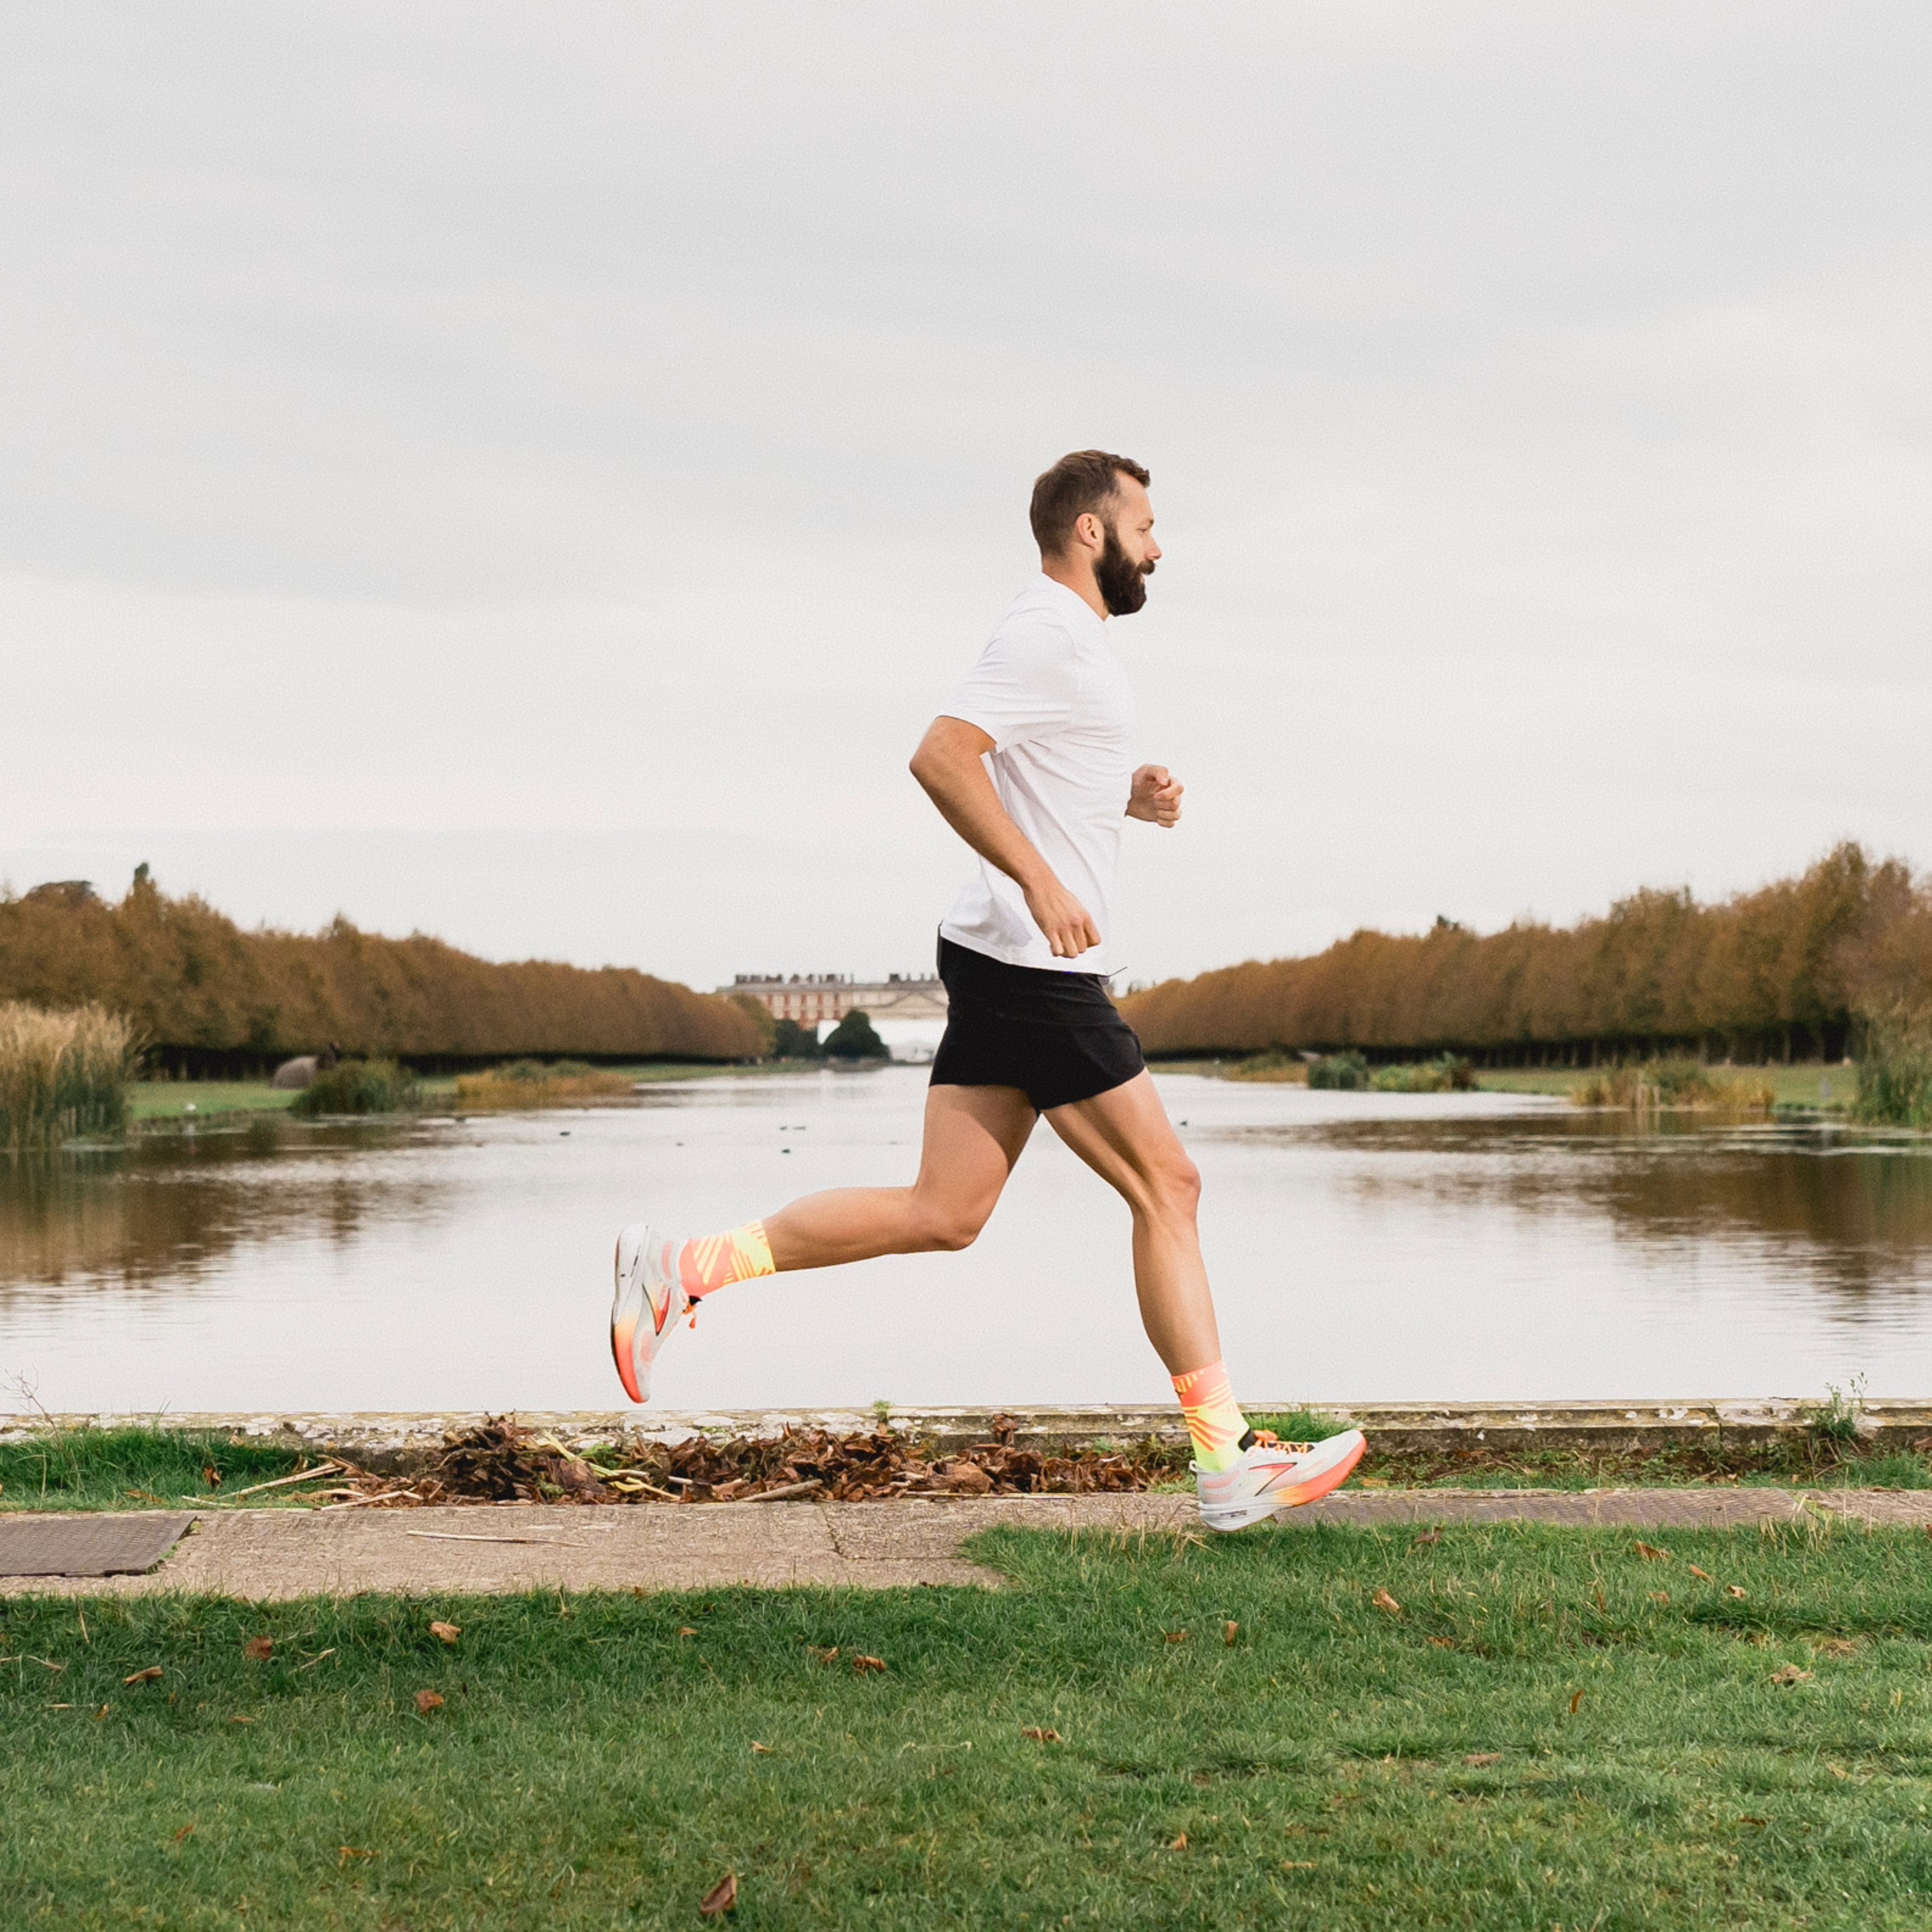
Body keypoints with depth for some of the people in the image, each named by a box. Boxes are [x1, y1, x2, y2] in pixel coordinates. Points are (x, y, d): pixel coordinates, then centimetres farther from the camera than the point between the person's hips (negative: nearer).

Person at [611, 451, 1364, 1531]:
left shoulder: (1074, 641, 21)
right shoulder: (1049, 634, -12)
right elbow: (942, 757, -23)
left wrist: (1132, 798, 15)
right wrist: (1040, 883, -27)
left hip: (1007, 965, 10)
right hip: (1035, 968, -10)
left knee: (943, 1214, 6)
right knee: (1166, 1188, -3)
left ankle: (685, 1269, 7)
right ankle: (1228, 1462, 3)